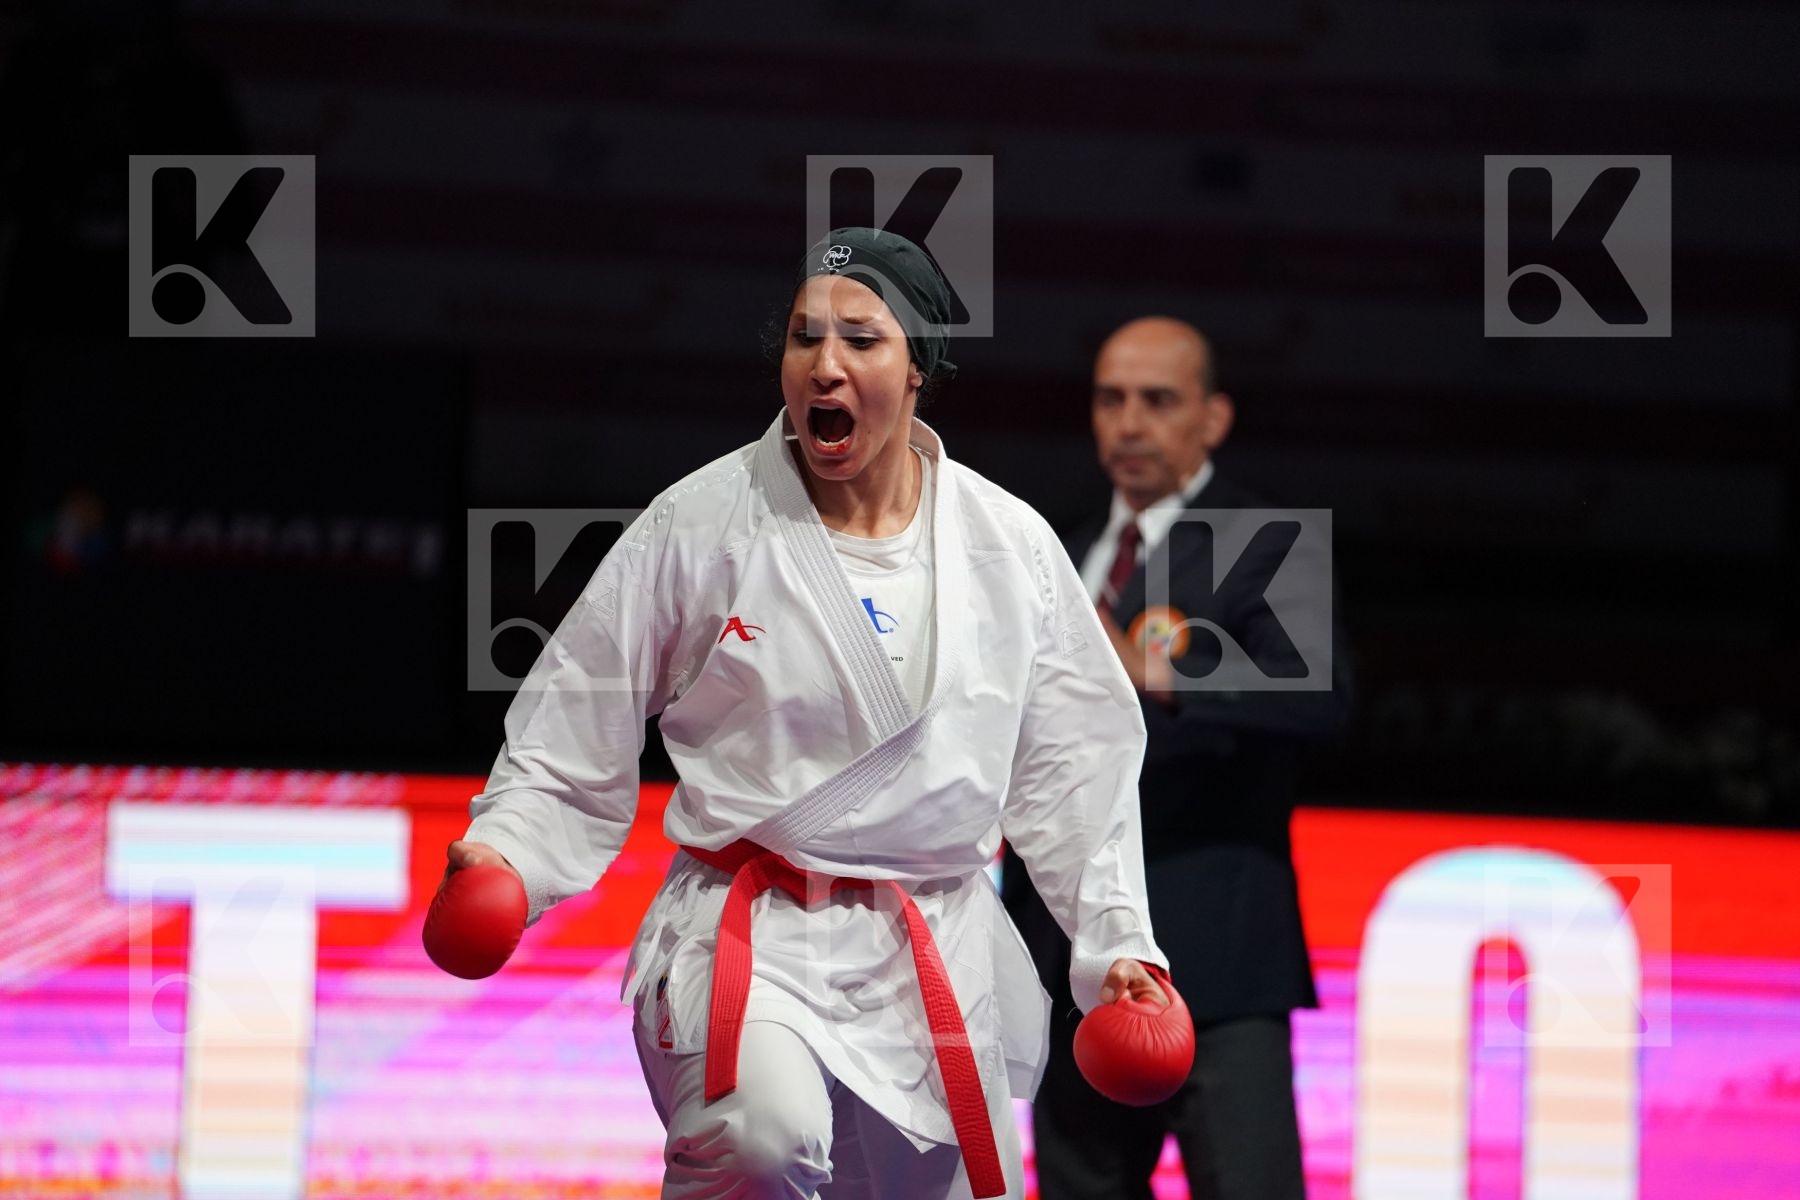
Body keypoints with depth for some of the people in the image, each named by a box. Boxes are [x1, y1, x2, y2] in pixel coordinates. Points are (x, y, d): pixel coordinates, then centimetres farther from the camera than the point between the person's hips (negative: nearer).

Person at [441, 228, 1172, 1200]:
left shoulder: (1011, 545, 4)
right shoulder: (699, 526, -4)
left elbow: (1072, 766, 12)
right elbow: (571, 753, 1)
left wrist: (1119, 939, 5)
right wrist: (505, 854, -14)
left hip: (947, 955, 4)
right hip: (751, 930, -4)